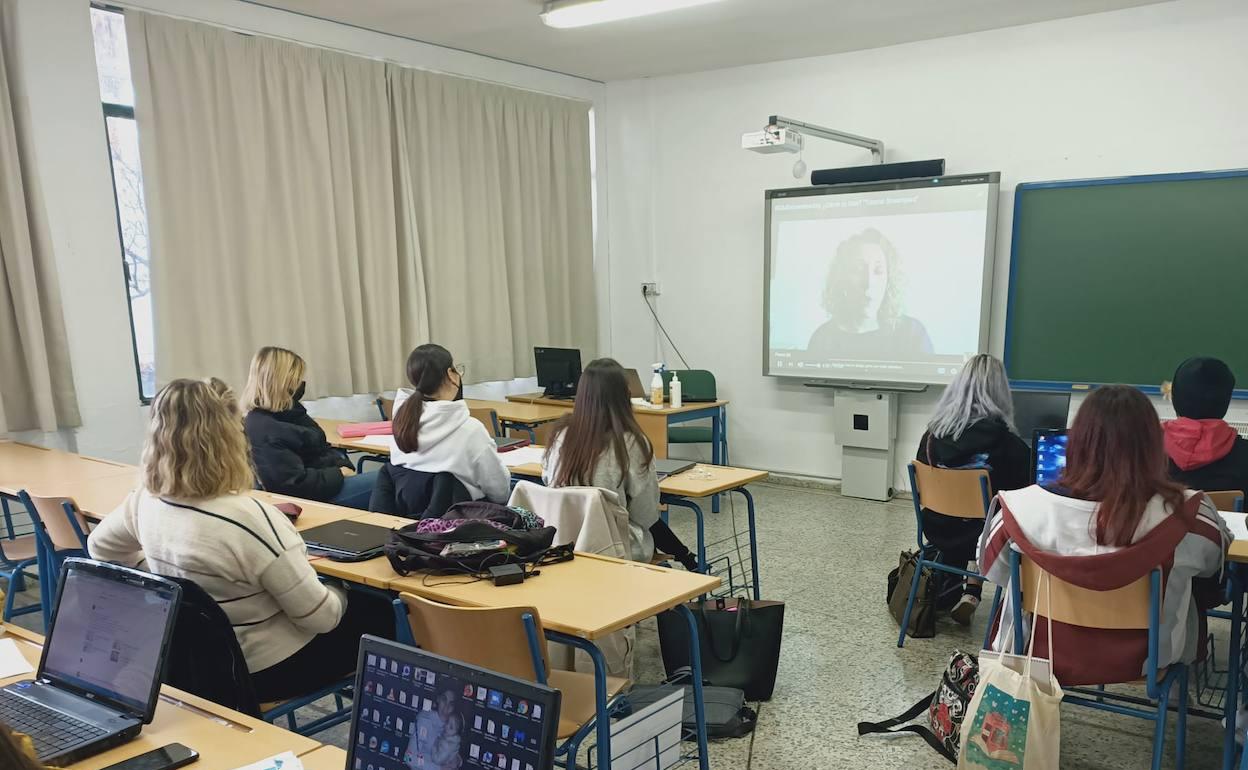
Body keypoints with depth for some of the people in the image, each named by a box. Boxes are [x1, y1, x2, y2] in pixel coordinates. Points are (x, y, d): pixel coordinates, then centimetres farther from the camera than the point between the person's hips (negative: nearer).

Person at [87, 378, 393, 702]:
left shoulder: (145, 501, -11)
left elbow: (100, 546, 12)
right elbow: (319, 616, -25)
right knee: (377, 613, 18)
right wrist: (338, 596, -3)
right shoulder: (250, 521, -34)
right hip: (268, 670, -7)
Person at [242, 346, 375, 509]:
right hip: (315, 496, -10)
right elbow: (296, 483, -25)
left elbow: (322, 448, 16)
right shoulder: (265, 430, -21)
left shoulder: (286, 413, 10)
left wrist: (343, 466, -3)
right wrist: (339, 474, -14)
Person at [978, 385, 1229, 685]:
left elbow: (991, 565, -5)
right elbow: (1214, 560, -2)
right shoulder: (1185, 514, -27)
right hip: (1141, 660, 0)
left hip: (1049, 655, 0)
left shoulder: (1027, 506, -27)